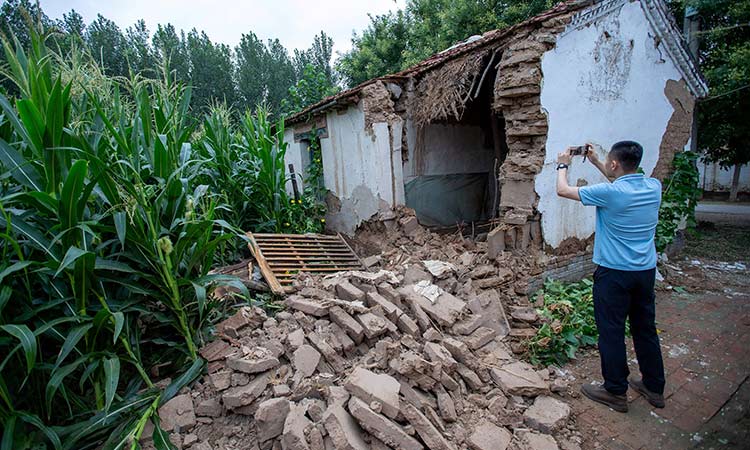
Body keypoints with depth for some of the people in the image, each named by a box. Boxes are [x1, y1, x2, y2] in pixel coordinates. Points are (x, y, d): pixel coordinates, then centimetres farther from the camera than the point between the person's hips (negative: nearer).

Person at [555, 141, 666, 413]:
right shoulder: (654, 187, -1)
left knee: (612, 332, 6)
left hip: (614, 273, -7)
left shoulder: (609, 193, -21)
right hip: (647, 271, 7)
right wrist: (595, 161, 23)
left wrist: (563, 165, 9)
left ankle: (616, 392, 20)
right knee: (646, 329, 19)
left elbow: (563, 190, -9)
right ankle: (654, 388, 34)